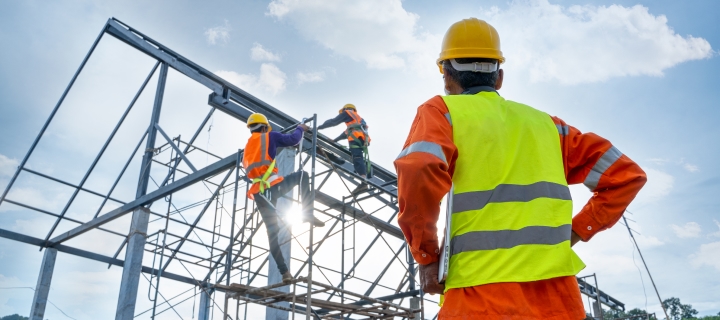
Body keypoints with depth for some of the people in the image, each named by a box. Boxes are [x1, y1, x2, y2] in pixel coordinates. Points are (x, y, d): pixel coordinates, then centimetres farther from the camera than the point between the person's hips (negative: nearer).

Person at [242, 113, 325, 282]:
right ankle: (308, 214, -3)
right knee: (302, 175, 13)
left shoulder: (247, 147, 26)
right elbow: (292, 140, 4)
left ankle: (284, 272, 4)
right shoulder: (269, 137, 7)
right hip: (273, 186, -6)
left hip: (259, 193, 6)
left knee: (272, 232, 8)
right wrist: (300, 129, 25)